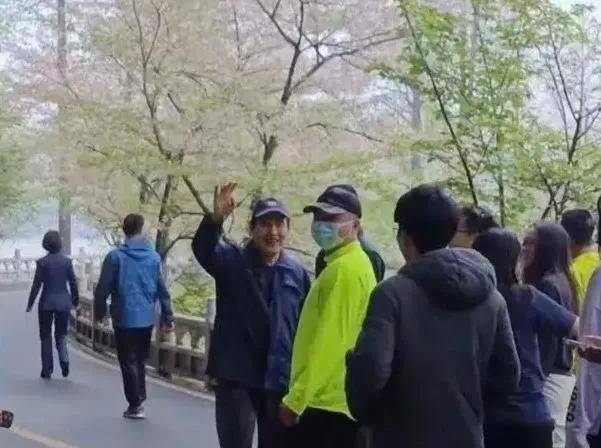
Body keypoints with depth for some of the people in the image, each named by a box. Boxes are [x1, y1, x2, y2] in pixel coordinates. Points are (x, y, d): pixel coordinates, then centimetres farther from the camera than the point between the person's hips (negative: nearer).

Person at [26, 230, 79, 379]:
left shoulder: (42, 262, -8)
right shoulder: (67, 261, -2)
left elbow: (36, 285, -8)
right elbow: (73, 283, 1)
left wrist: (30, 304, 1)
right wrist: (75, 301, 13)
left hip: (46, 303, -2)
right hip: (63, 302, 2)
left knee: (46, 336, 10)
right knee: (61, 334, 14)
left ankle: (47, 370, 11)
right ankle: (64, 359, -12)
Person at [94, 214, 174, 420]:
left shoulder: (115, 256, -10)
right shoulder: (153, 256, -3)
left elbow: (103, 288, -8)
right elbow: (162, 289, -1)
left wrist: (99, 311, 7)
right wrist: (167, 316, 7)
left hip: (124, 318, -3)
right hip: (147, 318, 3)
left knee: (129, 362, 5)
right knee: (140, 360, 18)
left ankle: (135, 404, 5)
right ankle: (139, 400, 22)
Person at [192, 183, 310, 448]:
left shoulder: (297, 272, 3)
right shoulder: (232, 261, -4)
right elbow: (203, 248, -25)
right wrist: (216, 218, -46)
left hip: (281, 380, 3)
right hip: (235, 378, -3)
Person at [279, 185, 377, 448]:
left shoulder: (343, 269, -15)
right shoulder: (354, 265, 18)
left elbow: (328, 342, -21)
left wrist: (295, 399, -19)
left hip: (325, 402, -10)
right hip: (339, 401, 10)